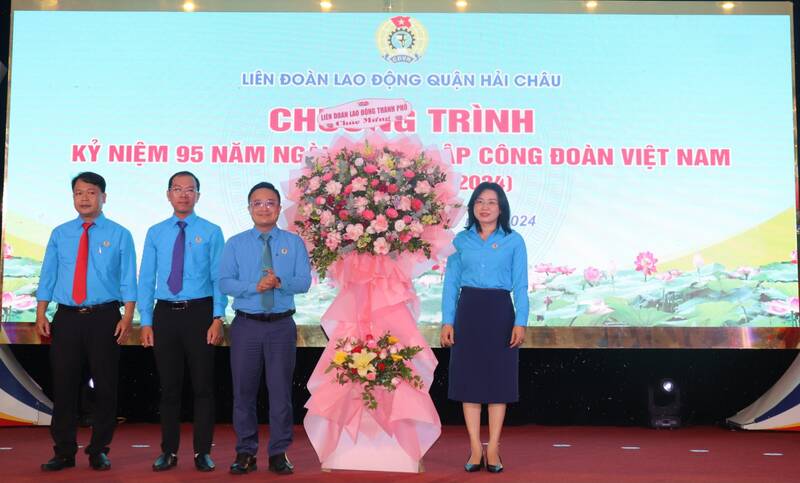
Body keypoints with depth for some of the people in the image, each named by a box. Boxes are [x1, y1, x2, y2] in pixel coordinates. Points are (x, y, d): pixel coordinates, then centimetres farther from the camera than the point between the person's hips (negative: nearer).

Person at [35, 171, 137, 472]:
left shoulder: (119, 235, 3)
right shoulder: (60, 234, 10)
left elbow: (128, 279, -1)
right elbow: (48, 275, 9)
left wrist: (128, 317, -11)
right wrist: (41, 314, 0)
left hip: (104, 317, -2)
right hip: (66, 318, 2)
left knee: (105, 386, 3)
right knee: (63, 386, 5)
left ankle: (99, 451, 16)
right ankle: (64, 452, 16)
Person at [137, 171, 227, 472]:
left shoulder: (211, 232, 1)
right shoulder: (155, 233, 8)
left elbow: (219, 278, -3)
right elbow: (146, 279, 7)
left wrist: (218, 318, -11)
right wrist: (146, 322, 0)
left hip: (199, 313, -2)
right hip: (165, 314, 2)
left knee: (202, 385, 4)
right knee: (169, 386, 9)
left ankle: (203, 452, 14)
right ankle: (169, 451, 20)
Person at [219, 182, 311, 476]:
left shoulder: (294, 243, 4)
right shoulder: (235, 244, 4)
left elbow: (304, 282, -6)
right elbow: (225, 283, -6)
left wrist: (280, 281, -26)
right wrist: (256, 286, -21)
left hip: (282, 325, 0)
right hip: (246, 325, 1)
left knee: (280, 390, 5)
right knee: (244, 391, 6)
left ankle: (279, 453, 16)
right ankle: (245, 452, 19)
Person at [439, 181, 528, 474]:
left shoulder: (514, 241, 3)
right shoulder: (461, 240, 7)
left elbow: (520, 286, 0)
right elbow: (451, 283, 5)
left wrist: (520, 323, -9)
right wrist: (447, 321, -3)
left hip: (500, 312, -1)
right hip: (468, 311, 1)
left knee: (498, 380, 2)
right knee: (469, 380, 2)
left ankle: (493, 449, 11)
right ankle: (475, 449, 10)